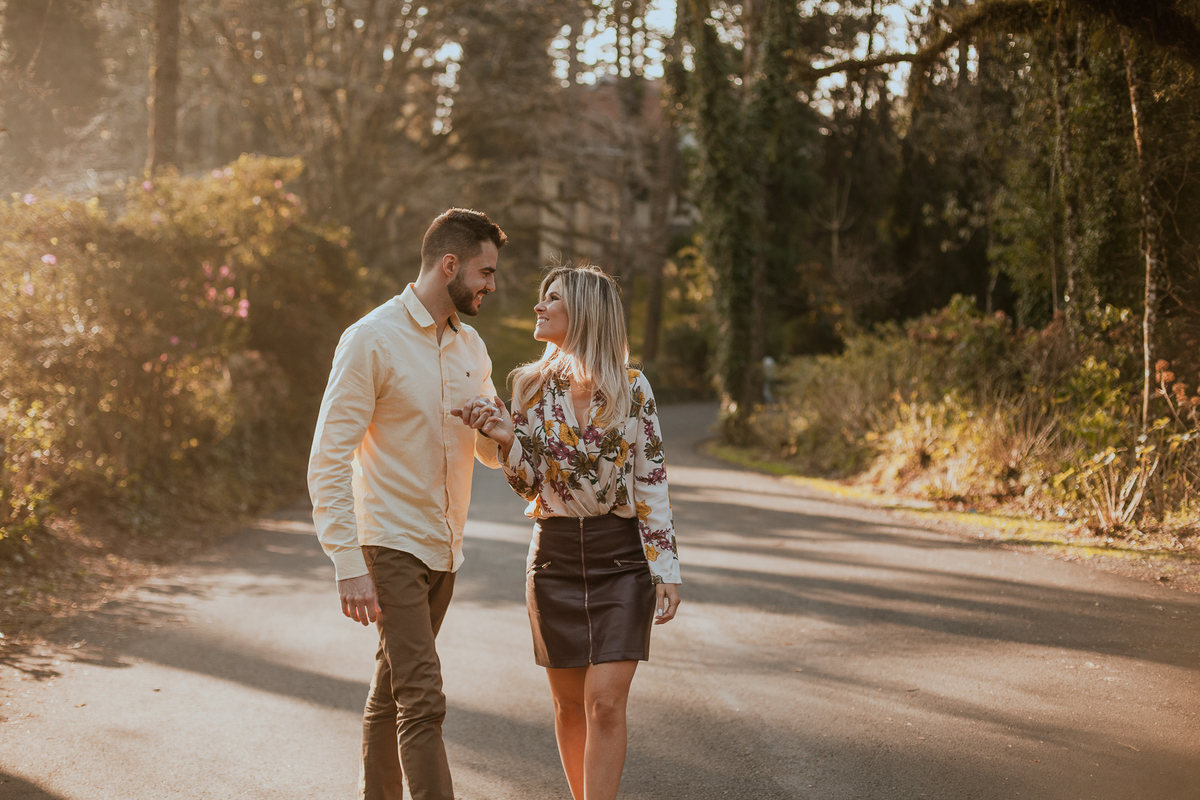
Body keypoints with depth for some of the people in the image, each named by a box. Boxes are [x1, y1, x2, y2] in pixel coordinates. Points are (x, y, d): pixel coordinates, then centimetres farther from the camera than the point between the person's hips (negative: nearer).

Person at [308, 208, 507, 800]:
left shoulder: (470, 347, 11)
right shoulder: (371, 340, -12)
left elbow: (493, 451, 18)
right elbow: (328, 461, -15)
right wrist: (348, 566, -22)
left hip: (443, 549, 7)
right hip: (391, 545, -7)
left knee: (393, 685, 16)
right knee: (422, 699, -12)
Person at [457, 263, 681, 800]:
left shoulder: (632, 388, -5)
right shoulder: (531, 386, 2)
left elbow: (652, 483, -2)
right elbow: (529, 485, 0)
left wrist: (667, 570, -6)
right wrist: (506, 439, -19)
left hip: (621, 558, -3)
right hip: (554, 556, 3)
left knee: (605, 702, -9)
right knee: (569, 702, 9)